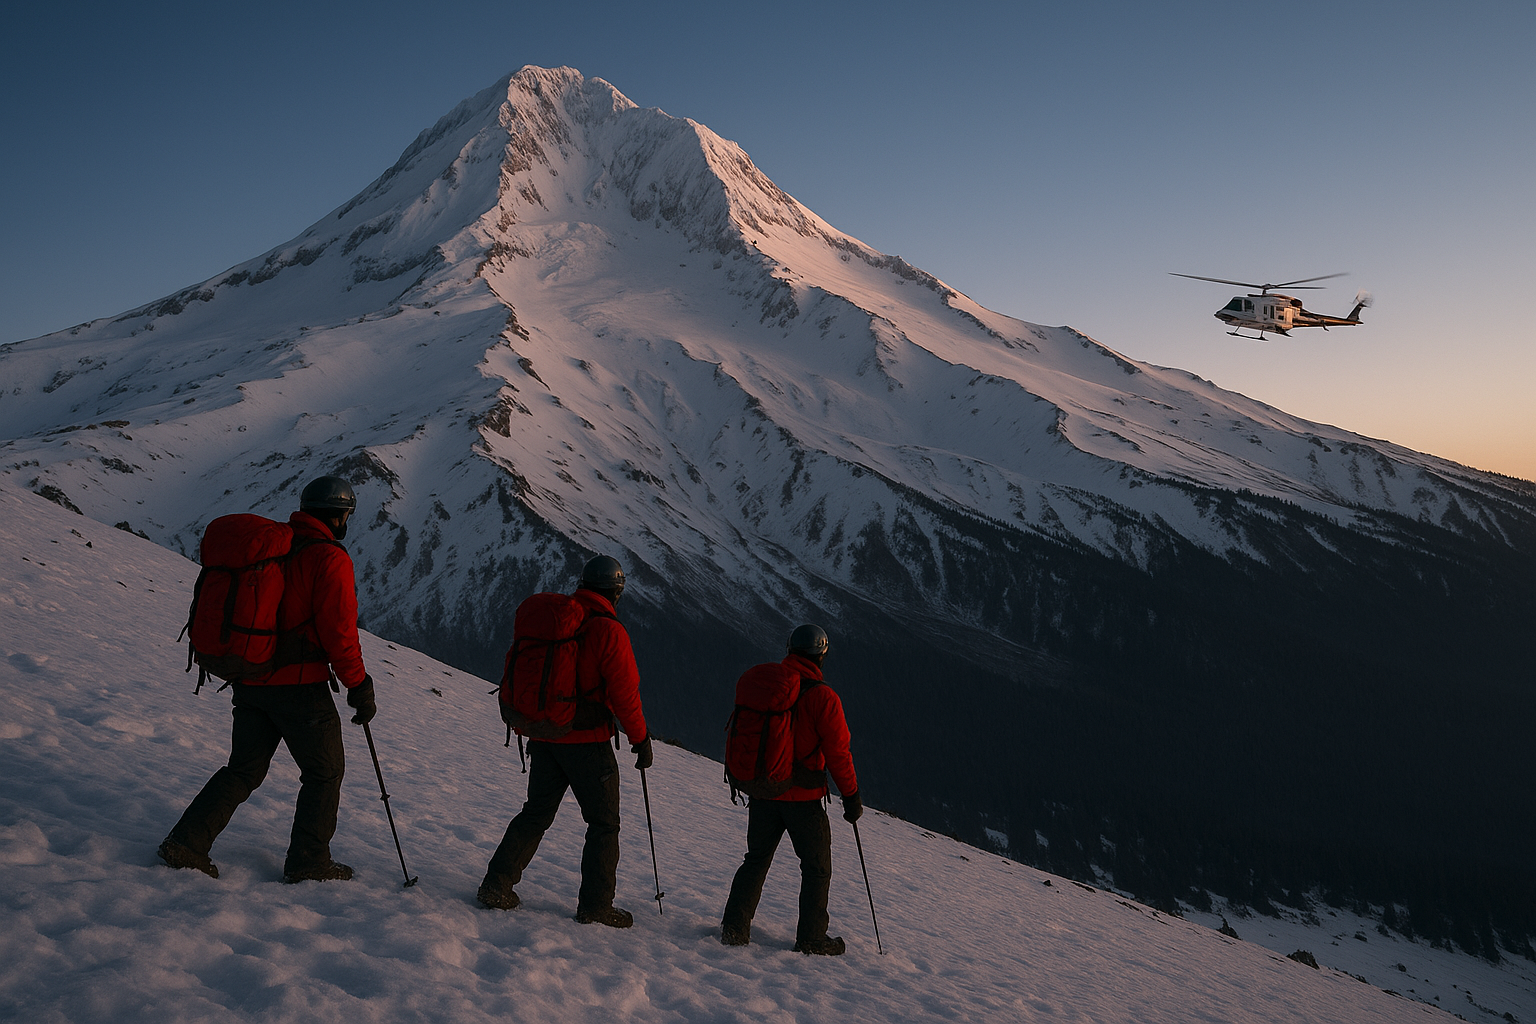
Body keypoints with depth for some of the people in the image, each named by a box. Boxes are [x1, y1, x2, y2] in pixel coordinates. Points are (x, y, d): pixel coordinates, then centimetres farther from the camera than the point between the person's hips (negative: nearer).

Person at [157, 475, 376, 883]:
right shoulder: (330, 559, -14)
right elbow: (339, 634, -18)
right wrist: (359, 687, -8)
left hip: (248, 681, 7)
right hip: (299, 686, -7)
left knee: (244, 769, 19)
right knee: (324, 773, 10)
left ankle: (187, 842, 11)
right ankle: (308, 862, 15)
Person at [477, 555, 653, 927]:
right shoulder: (609, 632, -14)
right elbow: (625, 693, -15)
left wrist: (524, 728, 22)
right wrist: (641, 740, -3)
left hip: (544, 738, 6)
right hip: (588, 743, -6)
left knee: (536, 814, 18)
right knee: (604, 824, 6)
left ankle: (497, 886, 14)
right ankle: (595, 907, 7)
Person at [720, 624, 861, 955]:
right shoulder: (822, 696, -15)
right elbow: (837, 752, -13)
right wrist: (851, 796, -3)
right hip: (804, 797, -5)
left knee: (756, 859, 17)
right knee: (817, 868, 10)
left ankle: (734, 927, 13)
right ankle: (811, 938, 14)